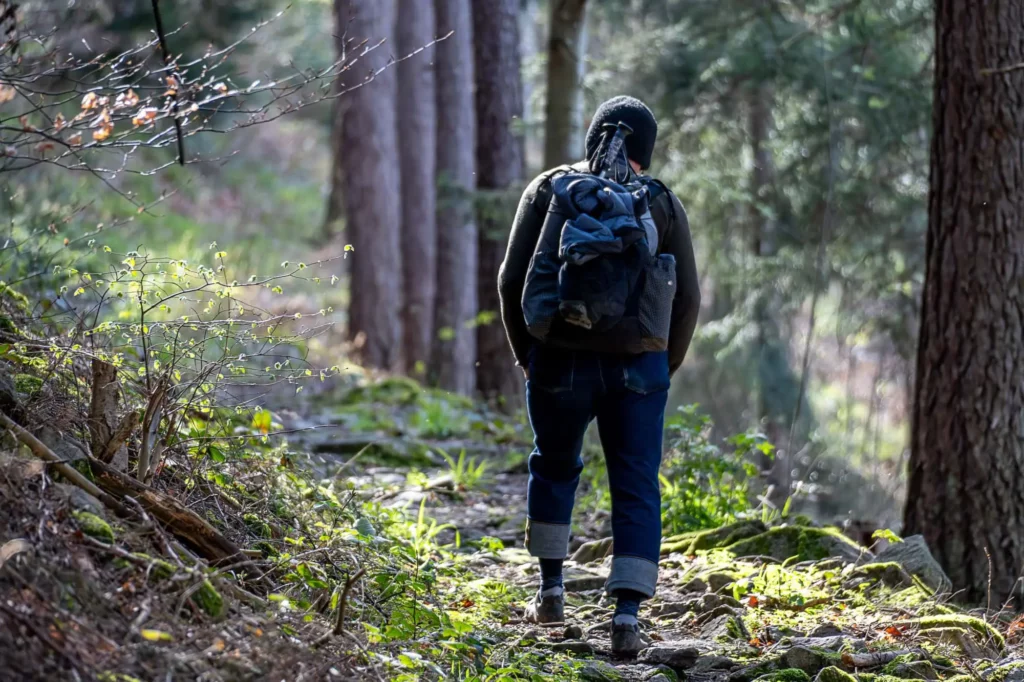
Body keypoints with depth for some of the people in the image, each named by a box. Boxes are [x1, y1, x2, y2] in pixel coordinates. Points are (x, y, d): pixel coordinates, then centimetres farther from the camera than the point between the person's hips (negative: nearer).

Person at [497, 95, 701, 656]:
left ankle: (551, 590, 27)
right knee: (637, 488, 3)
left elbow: (512, 281, 0)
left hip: (560, 361, 1)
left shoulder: (548, 190, 2)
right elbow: (687, 298, 2)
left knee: (554, 468, 22)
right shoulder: (663, 203, 3)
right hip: (637, 367, 0)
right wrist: (664, 366, 15)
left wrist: (526, 352, 13)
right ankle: (627, 615, -7)